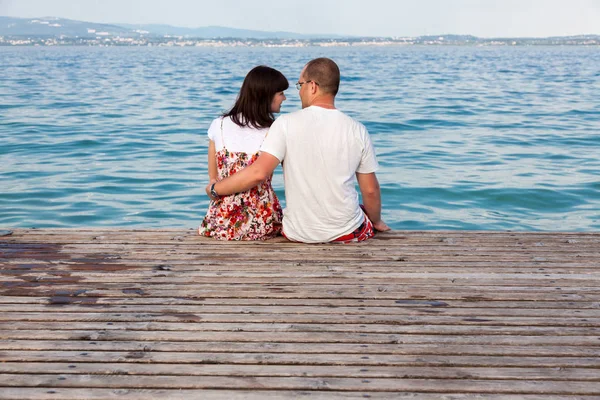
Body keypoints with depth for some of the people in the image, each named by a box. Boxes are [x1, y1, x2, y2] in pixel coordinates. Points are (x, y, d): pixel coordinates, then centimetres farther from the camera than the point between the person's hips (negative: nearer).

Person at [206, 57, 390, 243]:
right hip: (348, 233, 0)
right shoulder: (358, 130, -7)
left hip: (298, 233, 0)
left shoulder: (286, 124, -13)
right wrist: (377, 222, 18)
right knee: (369, 212, 35)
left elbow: (258, 173, -21)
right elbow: (370, 190, -1)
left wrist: (215, 189, -6)